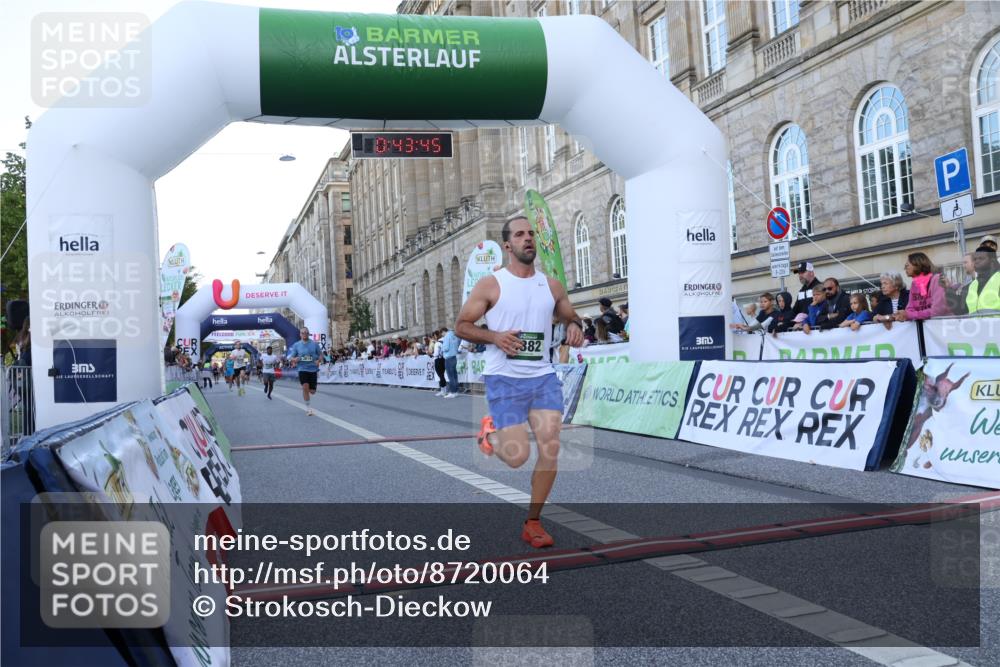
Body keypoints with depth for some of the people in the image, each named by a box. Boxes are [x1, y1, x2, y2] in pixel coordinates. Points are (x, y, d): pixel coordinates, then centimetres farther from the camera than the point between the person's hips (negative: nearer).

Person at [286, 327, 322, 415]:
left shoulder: (314, 344, 2)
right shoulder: (296, 345, 3)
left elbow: (320, 355, 11)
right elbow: (290, 357, 4)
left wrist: (318, 360, -11)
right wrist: (294, 359, -19)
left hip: (313, 369, 1)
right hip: (302, 369, -1)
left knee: (312, 391, 1)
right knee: (305, 387, -19)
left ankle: (307, 395, 40)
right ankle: (308, 408, -6)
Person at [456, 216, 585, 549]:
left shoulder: (551, 285, 9)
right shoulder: (491, 285, -3)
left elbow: (570, 316, 23)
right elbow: (461, 325, 0)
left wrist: (575, 326, -1)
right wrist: (494, 337, -17)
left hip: (543, 377, 4)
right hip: (504, 379, -4)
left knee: (550, 448, -7)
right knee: (518, 456, -9)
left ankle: (532, 523, 10)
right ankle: (490, 432, 28)